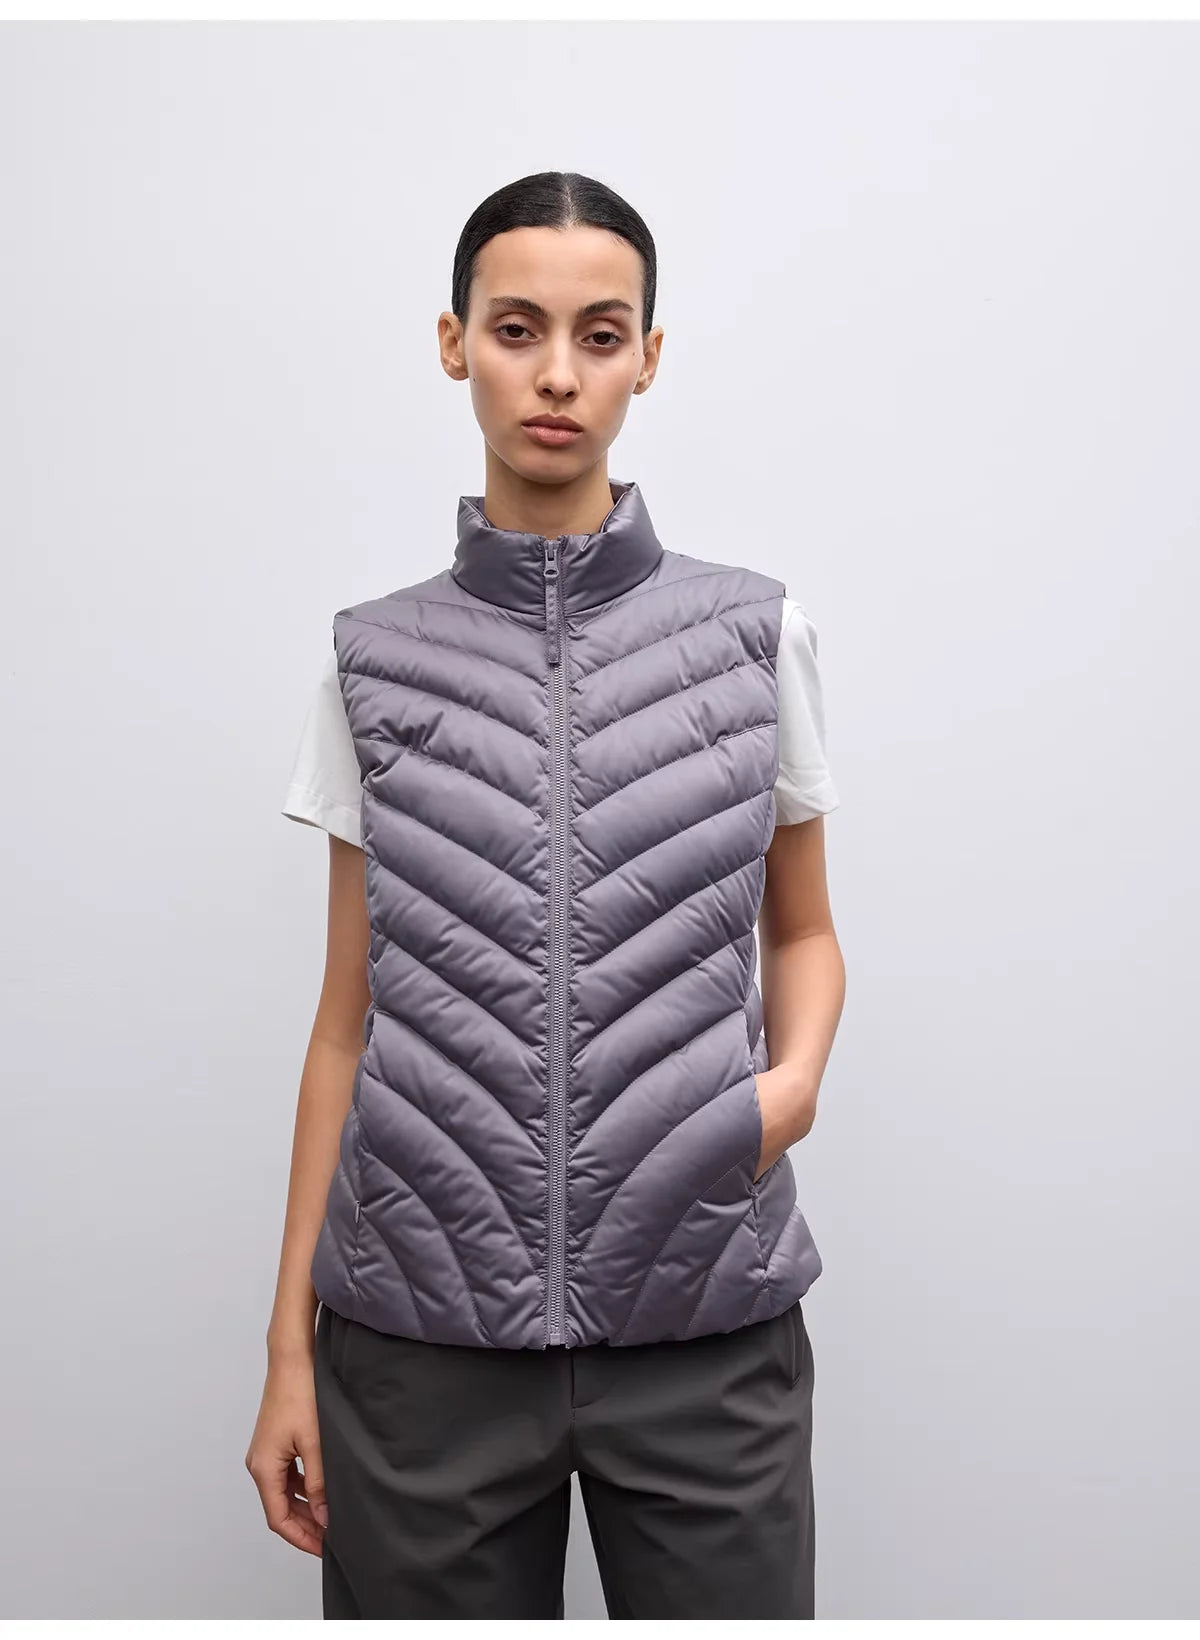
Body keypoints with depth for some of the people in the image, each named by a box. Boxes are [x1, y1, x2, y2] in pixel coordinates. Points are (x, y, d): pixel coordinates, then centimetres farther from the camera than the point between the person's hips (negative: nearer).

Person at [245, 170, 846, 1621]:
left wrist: (795, 1076, -10)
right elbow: (349, 1013, 5)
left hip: (705, 1331, 0)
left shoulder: (752, 632, 0)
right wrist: (289, 1347, 5)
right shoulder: (377, 659, 2)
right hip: (425, 1333, 1)